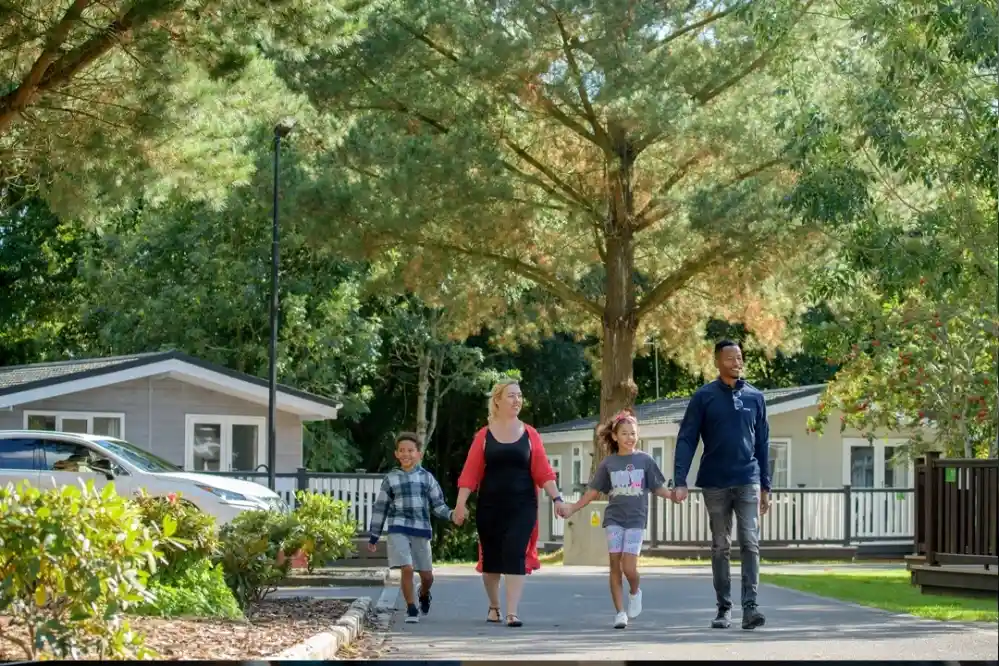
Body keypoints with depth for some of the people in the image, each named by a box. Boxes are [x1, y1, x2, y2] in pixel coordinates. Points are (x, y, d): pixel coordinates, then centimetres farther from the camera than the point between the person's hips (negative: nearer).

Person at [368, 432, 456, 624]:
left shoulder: (426, 478, 7)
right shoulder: (391, 479, 6)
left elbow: (438, 505, 8)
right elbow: (380, 508, 11)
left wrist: (451, 514, -13)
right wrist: (374, 536, 11)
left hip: (421, 530, 2)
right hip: (398, 530, -2)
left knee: (427, 575, 8)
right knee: (407, 569, -16)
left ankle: (423, 595, 42)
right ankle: (411, 609, -3)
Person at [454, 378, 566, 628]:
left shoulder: (529, 434, 4)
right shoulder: (484, 436, 1)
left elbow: (543, 471, 2)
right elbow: (470, 473, -3)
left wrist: (556, 498, -7)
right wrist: (461, 503, -10)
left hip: (522, 506, 0)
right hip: (490, 505, 0)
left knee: (516, 556, -10)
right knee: (491, 557, 10)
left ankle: (512, 612, -12)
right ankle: (493, 606, 29)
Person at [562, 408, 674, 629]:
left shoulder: (645, 460, 3)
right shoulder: (608, 463, 5)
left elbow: (658, 487, 4)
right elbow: (593, 492, 9)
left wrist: (673, 495, -15)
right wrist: (572, 509, 2)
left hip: (635, 519, -1)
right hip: (614, 519, 1)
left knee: (629, 567, -11)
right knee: (615, 565, -2)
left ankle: (635, 592, 21)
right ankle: (620, 613, 4)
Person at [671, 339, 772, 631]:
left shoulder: (755, 397, 8)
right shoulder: (704, 397, 0)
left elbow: (762, 443, 12)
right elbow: (686, 440, -3)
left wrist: (765, 486, 10)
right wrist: (680, 481, -14)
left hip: (748, 482, 1)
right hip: (715, 483, -1)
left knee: (750, 543, -9)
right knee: (720, 548, 6)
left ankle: (750, 606, -13)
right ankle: (724, 608, 12)